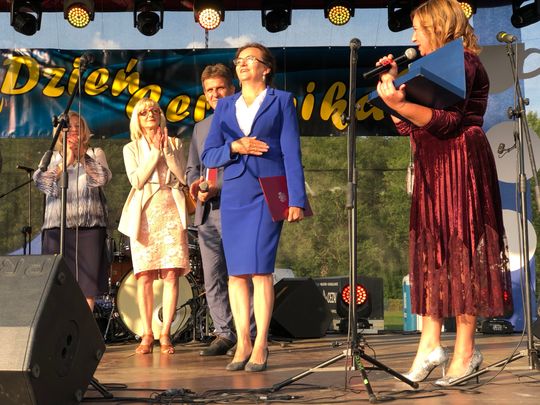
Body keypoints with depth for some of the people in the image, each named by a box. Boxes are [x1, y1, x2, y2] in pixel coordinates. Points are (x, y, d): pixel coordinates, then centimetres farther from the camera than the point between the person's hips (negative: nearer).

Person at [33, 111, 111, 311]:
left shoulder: (95, 154, 15)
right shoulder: (51, 157, 17)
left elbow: (102, 178, -4)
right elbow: (40, 182, -2)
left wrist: (83, 155, -14)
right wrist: (65, 162, -14)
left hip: (89, 226, -1)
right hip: (57, 226, 1)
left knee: (87, 286, -4)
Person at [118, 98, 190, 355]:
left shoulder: (174, 144, 15)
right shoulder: (131, 148, 13)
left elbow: (182, 177, 1)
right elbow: (137, 180, -4)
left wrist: (166, 149, -5)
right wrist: (155, 151, -5)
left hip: (171, 211, 0)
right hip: (144, 214, 0)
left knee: (171, 273, -7)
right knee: (144, 275, -5)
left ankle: (165, 334, -2)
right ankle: (147, 334, 1)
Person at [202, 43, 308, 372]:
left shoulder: (281, 101, 8)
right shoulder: (225, 107, 18)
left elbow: (292, 152, 0)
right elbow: (209, 156, 12)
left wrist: (296, 199, -8)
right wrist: (234, 147, -9)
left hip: (267, 194, -4)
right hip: (233, 194, 4)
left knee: (260, 268, -11)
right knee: (236, 271, 2)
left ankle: (260, 346, -4)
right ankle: (242, 344, 9)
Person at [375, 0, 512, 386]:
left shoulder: (462, 62, -9)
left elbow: (448, 122, -20)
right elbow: (411, 129, 14)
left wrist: (400, 104, -28)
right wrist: (393, 84, 11)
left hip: (460, 166, -9)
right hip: (433, 170, 9)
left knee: (461, 248, -6)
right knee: (431, 250, 3)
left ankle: (465, 350, 0)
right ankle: (430, 343, 3)